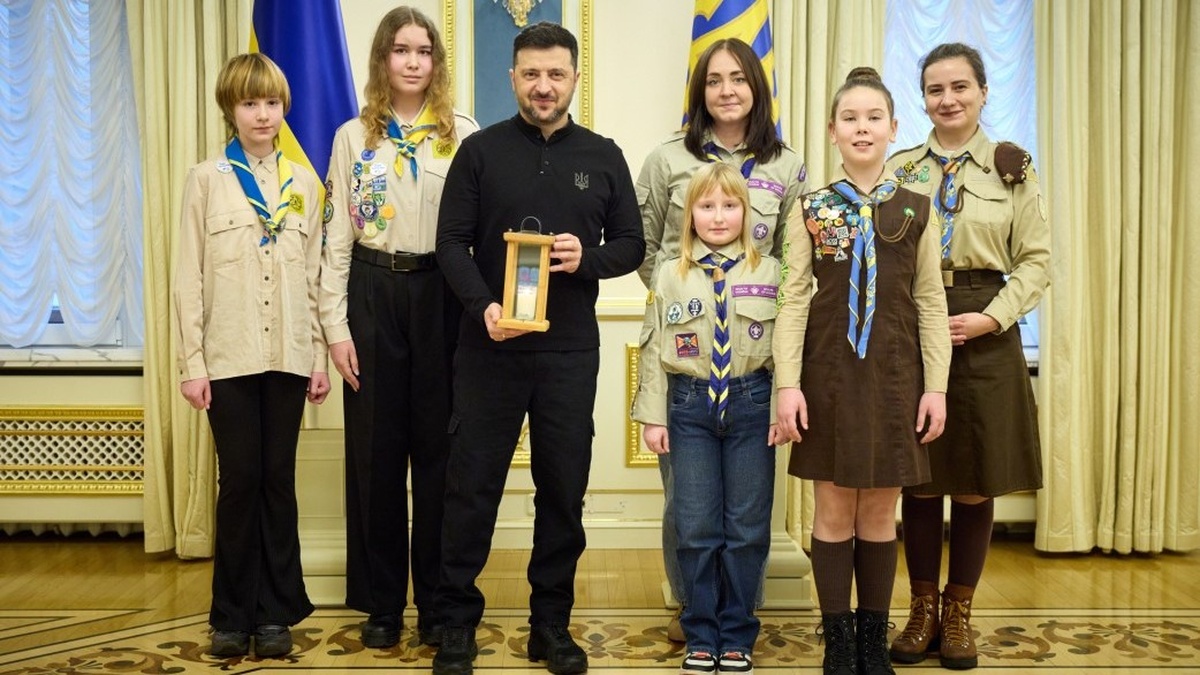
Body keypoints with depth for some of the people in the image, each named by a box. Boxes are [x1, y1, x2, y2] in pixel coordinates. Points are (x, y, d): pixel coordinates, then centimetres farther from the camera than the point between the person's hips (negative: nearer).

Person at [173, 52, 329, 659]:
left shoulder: (303, 183, 9)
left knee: (279, 481, 6)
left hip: (288, 356, 2)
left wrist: (318, 355, 5)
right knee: (239, 482, 1)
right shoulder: (207, 180, 2)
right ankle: (232, 615, 14)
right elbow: (189, 278, -1)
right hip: (229, 357, -2)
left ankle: (275, 612, 16)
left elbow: (313, 276, 9)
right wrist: (191, 364, -6)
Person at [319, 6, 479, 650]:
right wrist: (335, 326, -2)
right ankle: (381, 602, 18)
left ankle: (436, 600, 17)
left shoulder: (463, 133, 2)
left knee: (438, 448, 5)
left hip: (440, 293, -1)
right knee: (375, 449, 5)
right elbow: (336, 236, 4)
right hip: (373, 294, 1)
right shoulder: (353, 137, 6)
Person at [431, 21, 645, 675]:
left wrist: (587, 257, -13)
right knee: (472, 486, 3)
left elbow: (631, 244, 9)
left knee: (564, 489, 8)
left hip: (569, 352, 2)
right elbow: (452, 242, -2)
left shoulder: (603, 157, 7)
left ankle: (551, 622, 21)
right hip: (490, 347, -1)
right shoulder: (480, 151, 2)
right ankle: (457, 621, 16)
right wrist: (483, 306, -19)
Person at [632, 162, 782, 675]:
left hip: (751, 404, 0)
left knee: (747, 528, 6)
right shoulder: (669, 275, 4)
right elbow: (653, 350, 4)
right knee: (696, 529, 5)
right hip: (690, 406, 0)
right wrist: (653, 416, 0)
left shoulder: (769, 272, 2)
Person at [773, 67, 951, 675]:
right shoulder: (811, 209, 3)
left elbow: (931, 303, 5)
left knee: (880, 511, 8)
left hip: (895, 372, 1)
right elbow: (793, 299, -1)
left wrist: (936, 386, -1)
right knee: (833, 511, 5)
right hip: (829, 370, -1)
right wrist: (788, 383, -8)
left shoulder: (916, 210, 6)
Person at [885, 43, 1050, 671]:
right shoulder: (899, 168, 7)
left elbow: (1036, 261, 1)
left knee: (976, 481, 6)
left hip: (984, 334, 0)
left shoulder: (1011, 169, 4)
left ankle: (958, 614, 20)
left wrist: (990, 317, -12)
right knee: (919, 478, 5)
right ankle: (922, 610, 20)